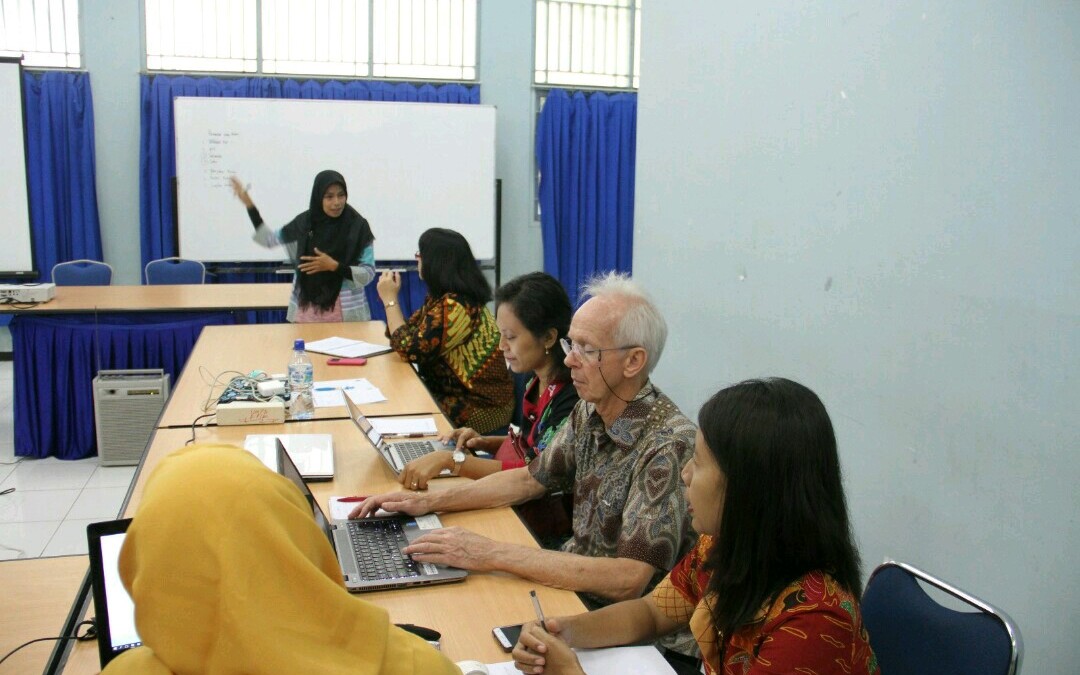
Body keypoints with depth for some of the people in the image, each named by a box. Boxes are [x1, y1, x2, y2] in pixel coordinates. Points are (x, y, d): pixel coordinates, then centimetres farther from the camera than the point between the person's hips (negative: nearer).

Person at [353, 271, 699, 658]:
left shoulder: (668, 445, -26)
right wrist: (429, 501, 4)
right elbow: (531, 480, 13)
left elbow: (627, 580, -30)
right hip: (576, 583, 7)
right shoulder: (589, 412, -1)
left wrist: (491, 554, -30)